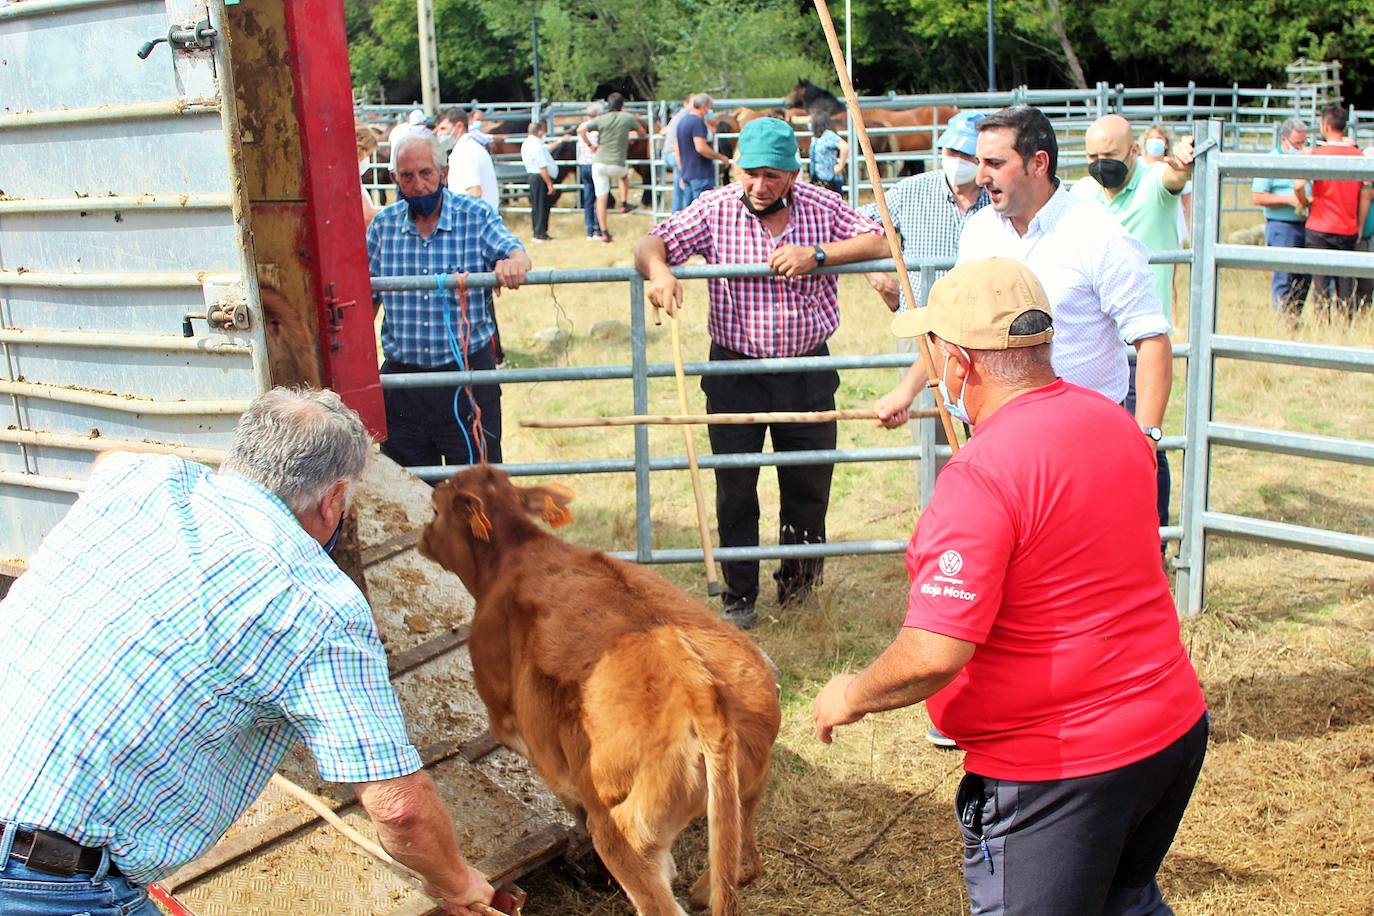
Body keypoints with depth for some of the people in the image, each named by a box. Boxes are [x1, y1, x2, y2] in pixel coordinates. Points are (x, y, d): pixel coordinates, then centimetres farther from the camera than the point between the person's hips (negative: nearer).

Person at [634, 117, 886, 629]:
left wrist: (818, 254, -18)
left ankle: (798, 585, 30)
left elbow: (879, 242, -4)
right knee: (735, 489, 3)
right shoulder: (715, 209, -3)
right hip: (735, 371, -1)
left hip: (808, 371, 1)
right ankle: (739, 597, 17)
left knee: (810, 485, 9)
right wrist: (657, 270, -29)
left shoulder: (822, 208, 0)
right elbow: (651, 243, -4)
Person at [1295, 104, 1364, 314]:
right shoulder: (1358, 155, 5)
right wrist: (1359, 226, 15)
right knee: (1346, 286, 7)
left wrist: (1305, 202, 0)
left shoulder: (1318, 153, -9)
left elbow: (1298, 185, -21)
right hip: (1349, 231, 4)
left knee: (1321, 285, 0)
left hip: (1321, 228, -4)